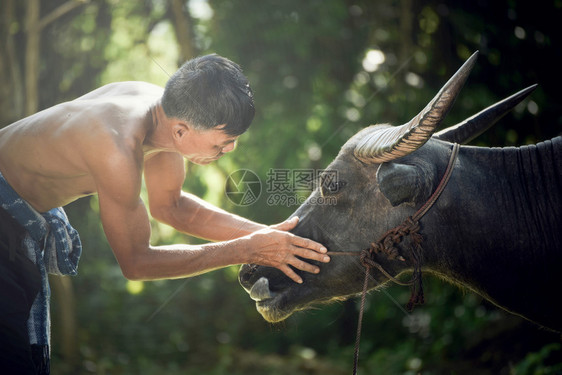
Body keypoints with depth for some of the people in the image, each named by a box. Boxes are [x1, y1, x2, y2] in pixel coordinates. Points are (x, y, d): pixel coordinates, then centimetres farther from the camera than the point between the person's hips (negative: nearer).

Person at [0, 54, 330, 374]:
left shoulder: (169, 111, -14)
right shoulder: (118, 150, -39)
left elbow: (169, 205, 3)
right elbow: (136, 262, -26)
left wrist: (262, 233, -8)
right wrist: (245, 250, -25)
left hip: (30, 214, 9)